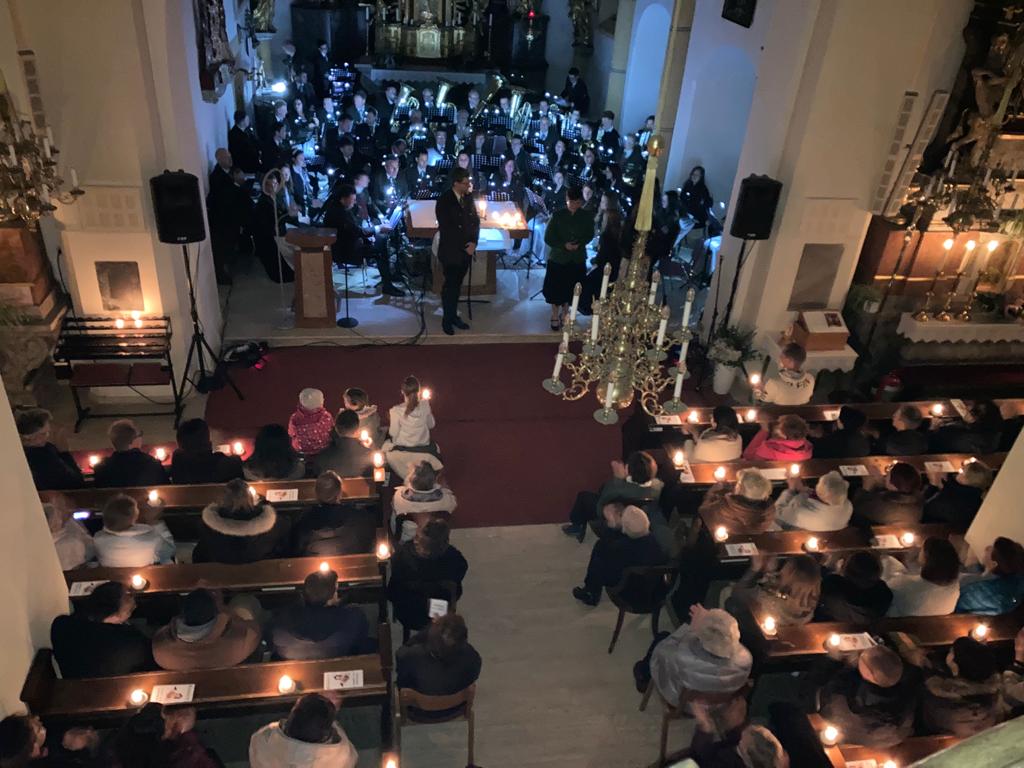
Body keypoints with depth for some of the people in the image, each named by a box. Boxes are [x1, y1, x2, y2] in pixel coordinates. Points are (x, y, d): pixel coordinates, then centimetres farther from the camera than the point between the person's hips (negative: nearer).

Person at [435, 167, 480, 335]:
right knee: (450, 286, 4)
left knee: (457, 285, 11)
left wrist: (473, 242, -7)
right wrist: (465, 246, -14)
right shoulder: (444, 201, -11)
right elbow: (446, 228, -15)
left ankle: (454, 315, 23)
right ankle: (447, 319, 17)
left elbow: (475, 220, 9)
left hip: (467, 250, 5)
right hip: (451, 251, -5)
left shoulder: (468, 198, 6)